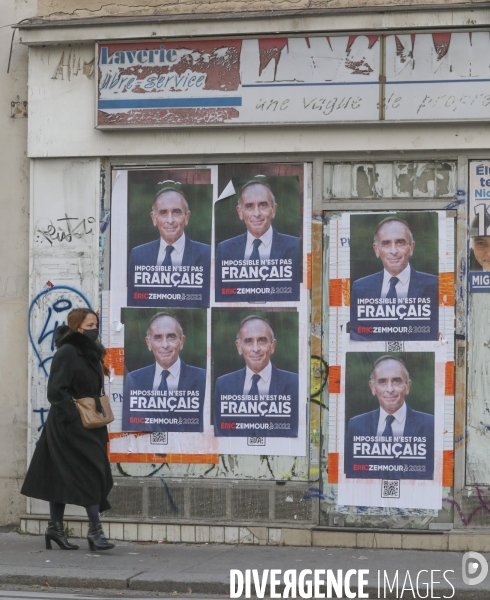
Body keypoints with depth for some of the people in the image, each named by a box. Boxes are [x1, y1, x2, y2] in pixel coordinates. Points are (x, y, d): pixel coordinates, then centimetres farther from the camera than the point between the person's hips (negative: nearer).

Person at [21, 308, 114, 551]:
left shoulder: (89, 353, 13)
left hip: (88, 426, 9)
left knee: (61, 476, 12)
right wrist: (74, 417, -22)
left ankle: (55, 527, 18)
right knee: (90, 472, -11)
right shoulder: (67, 353, -14)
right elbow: (55, 391, -19)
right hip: (70, 425, -8)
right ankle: (95, 529, -9)